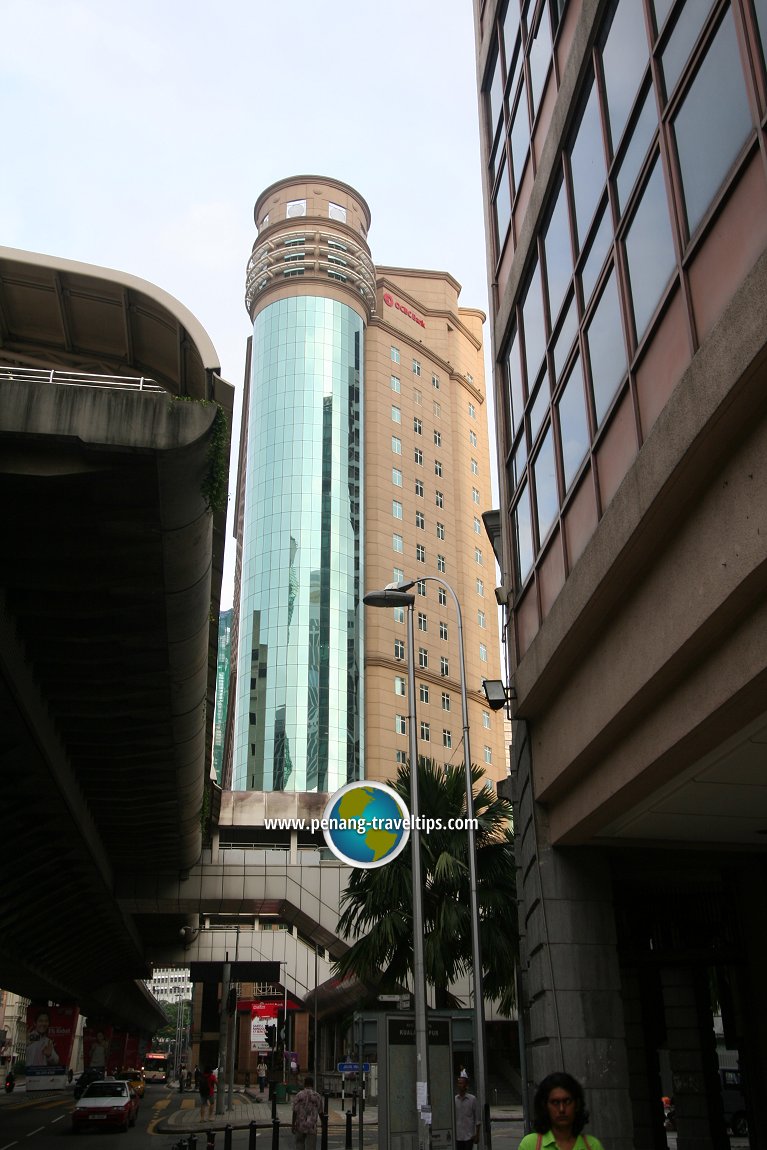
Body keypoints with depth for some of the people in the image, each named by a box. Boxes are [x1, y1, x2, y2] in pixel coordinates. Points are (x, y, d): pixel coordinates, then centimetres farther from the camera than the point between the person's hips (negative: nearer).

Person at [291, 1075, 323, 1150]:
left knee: (299, 1144, 17)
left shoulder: (299, 1095, -2)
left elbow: (295, 1112, -6)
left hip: (299, 1126, 1)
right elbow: (320, 1112, 7)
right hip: (311, 1127, -1)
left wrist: (292, 1125, 2)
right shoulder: (317, 1096, 0)